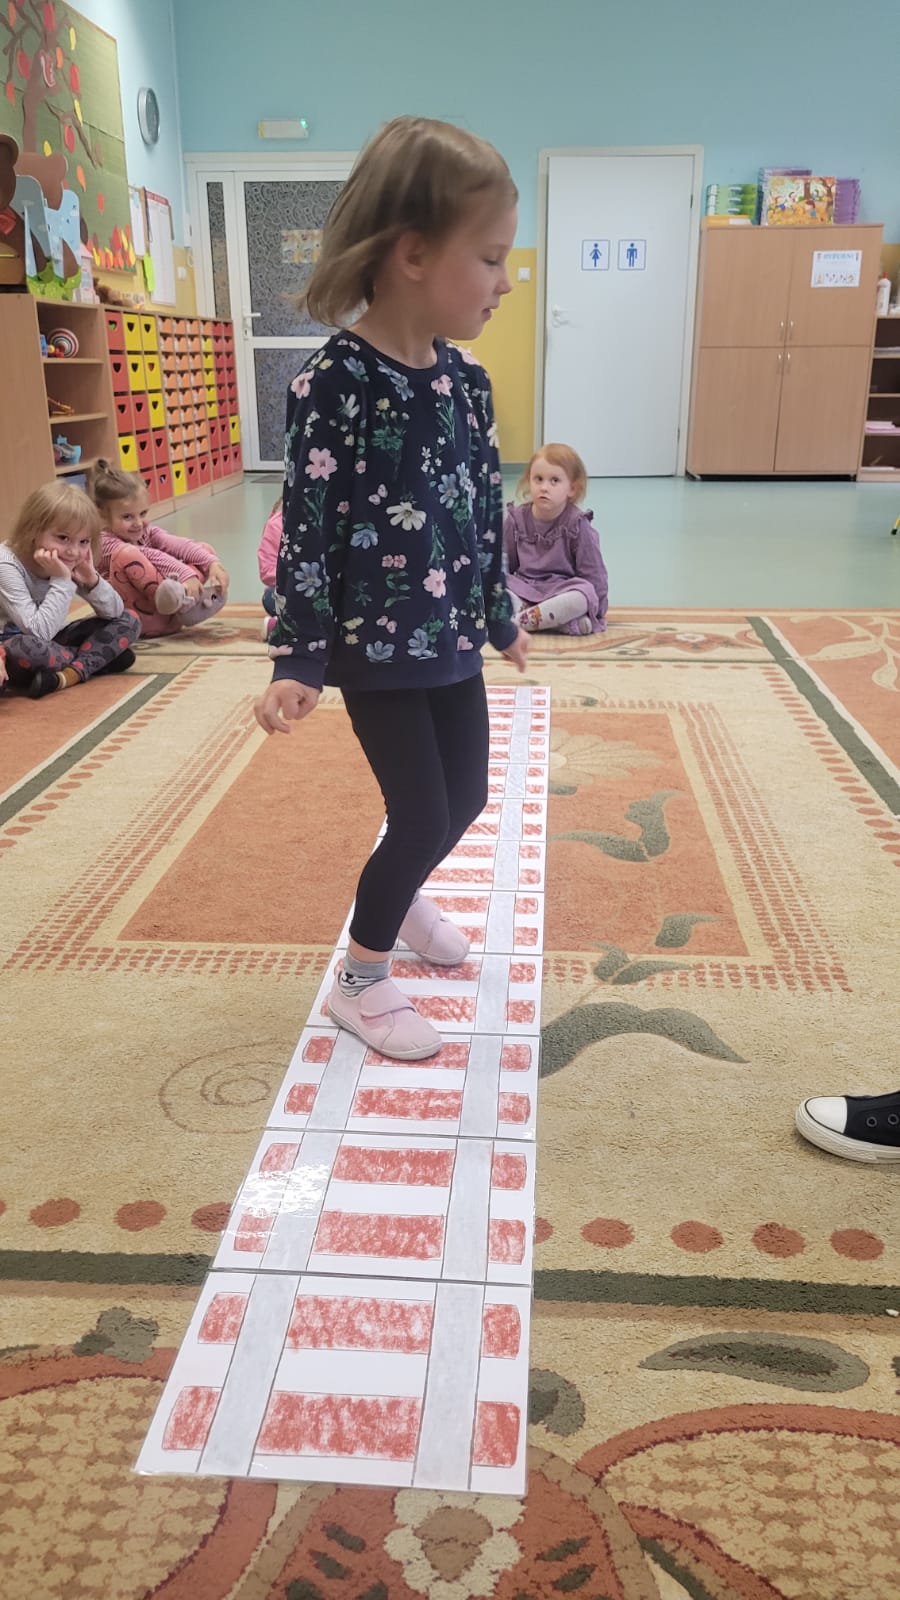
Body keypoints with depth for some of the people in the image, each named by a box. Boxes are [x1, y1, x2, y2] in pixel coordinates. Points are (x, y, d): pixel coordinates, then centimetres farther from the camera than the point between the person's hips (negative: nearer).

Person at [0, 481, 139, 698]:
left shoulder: (69, 564, -6)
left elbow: (114, 613, -3)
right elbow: (39, 632, -35)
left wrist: (92, 580, -20)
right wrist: (61, 581, -33)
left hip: (50, 641, 7)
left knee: (128, 620, -3)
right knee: (28, 648, -43)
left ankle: (72, 673, -24)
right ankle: (99, 658, -14)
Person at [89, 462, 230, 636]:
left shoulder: (147, 531, 11)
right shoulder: (105, 543, -9)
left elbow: (179, 546, -6)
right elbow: (150, 557, -22)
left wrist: (213, 563, -21)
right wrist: (186, 574, -34)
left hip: (172, 615, 7)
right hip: (144, 619, -7)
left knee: (205, 549, 4)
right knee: (126, 554, -27)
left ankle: (181, 595, -24)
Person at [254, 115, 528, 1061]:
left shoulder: (467, 382, 3)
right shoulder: (333, 385, -18)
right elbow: (306, 530, -17)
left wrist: (500, 617, 19)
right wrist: (297, 659, -19)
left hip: (452, 640, 7)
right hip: (375, 647, -7)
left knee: (465, 799, 17)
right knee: (423, 816, -2)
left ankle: (401, 897, 48)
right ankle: (358, 981, 20)